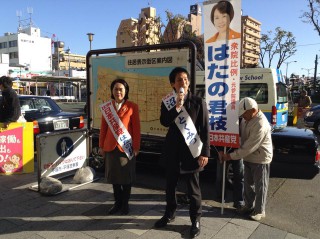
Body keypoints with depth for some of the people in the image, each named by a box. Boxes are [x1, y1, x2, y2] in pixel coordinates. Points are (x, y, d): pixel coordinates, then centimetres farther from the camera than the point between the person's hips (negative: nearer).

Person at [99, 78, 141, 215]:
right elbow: (103, 127, 7)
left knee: (126, 176, 8)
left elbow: (136, 129, -5)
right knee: (114, 176, 12)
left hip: (126, 147, -3)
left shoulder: (132, 107, -6)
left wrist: (136, 147, -7)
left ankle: (125, 203, 24)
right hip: (110, 147, 3)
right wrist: (101, 146, 7)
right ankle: (117, 202, 28)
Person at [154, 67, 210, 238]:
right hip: (172, 150, 3)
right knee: (170, 185, 17)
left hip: (191, 151, -3)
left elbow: (205, 129, -6)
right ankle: (169, 214, 38)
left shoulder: (198, 102, -5)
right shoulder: (168, 102, 2)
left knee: (193, 188, 8)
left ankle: (195, 220, 26)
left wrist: (205, 153, -10)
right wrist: (177, 107, -24)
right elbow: (164, 122, -12)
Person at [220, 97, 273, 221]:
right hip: (248, 157, 8)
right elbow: (241, 133, 11)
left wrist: (230, 156, -25)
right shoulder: (247, 118, -2)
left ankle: (260, 211, 24)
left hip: (260, 159, -8)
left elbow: (249, 147, -30)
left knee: (260, 186, 8)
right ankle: (248, 205, 37)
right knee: (248, 184, 20)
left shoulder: (261, 125, -31)